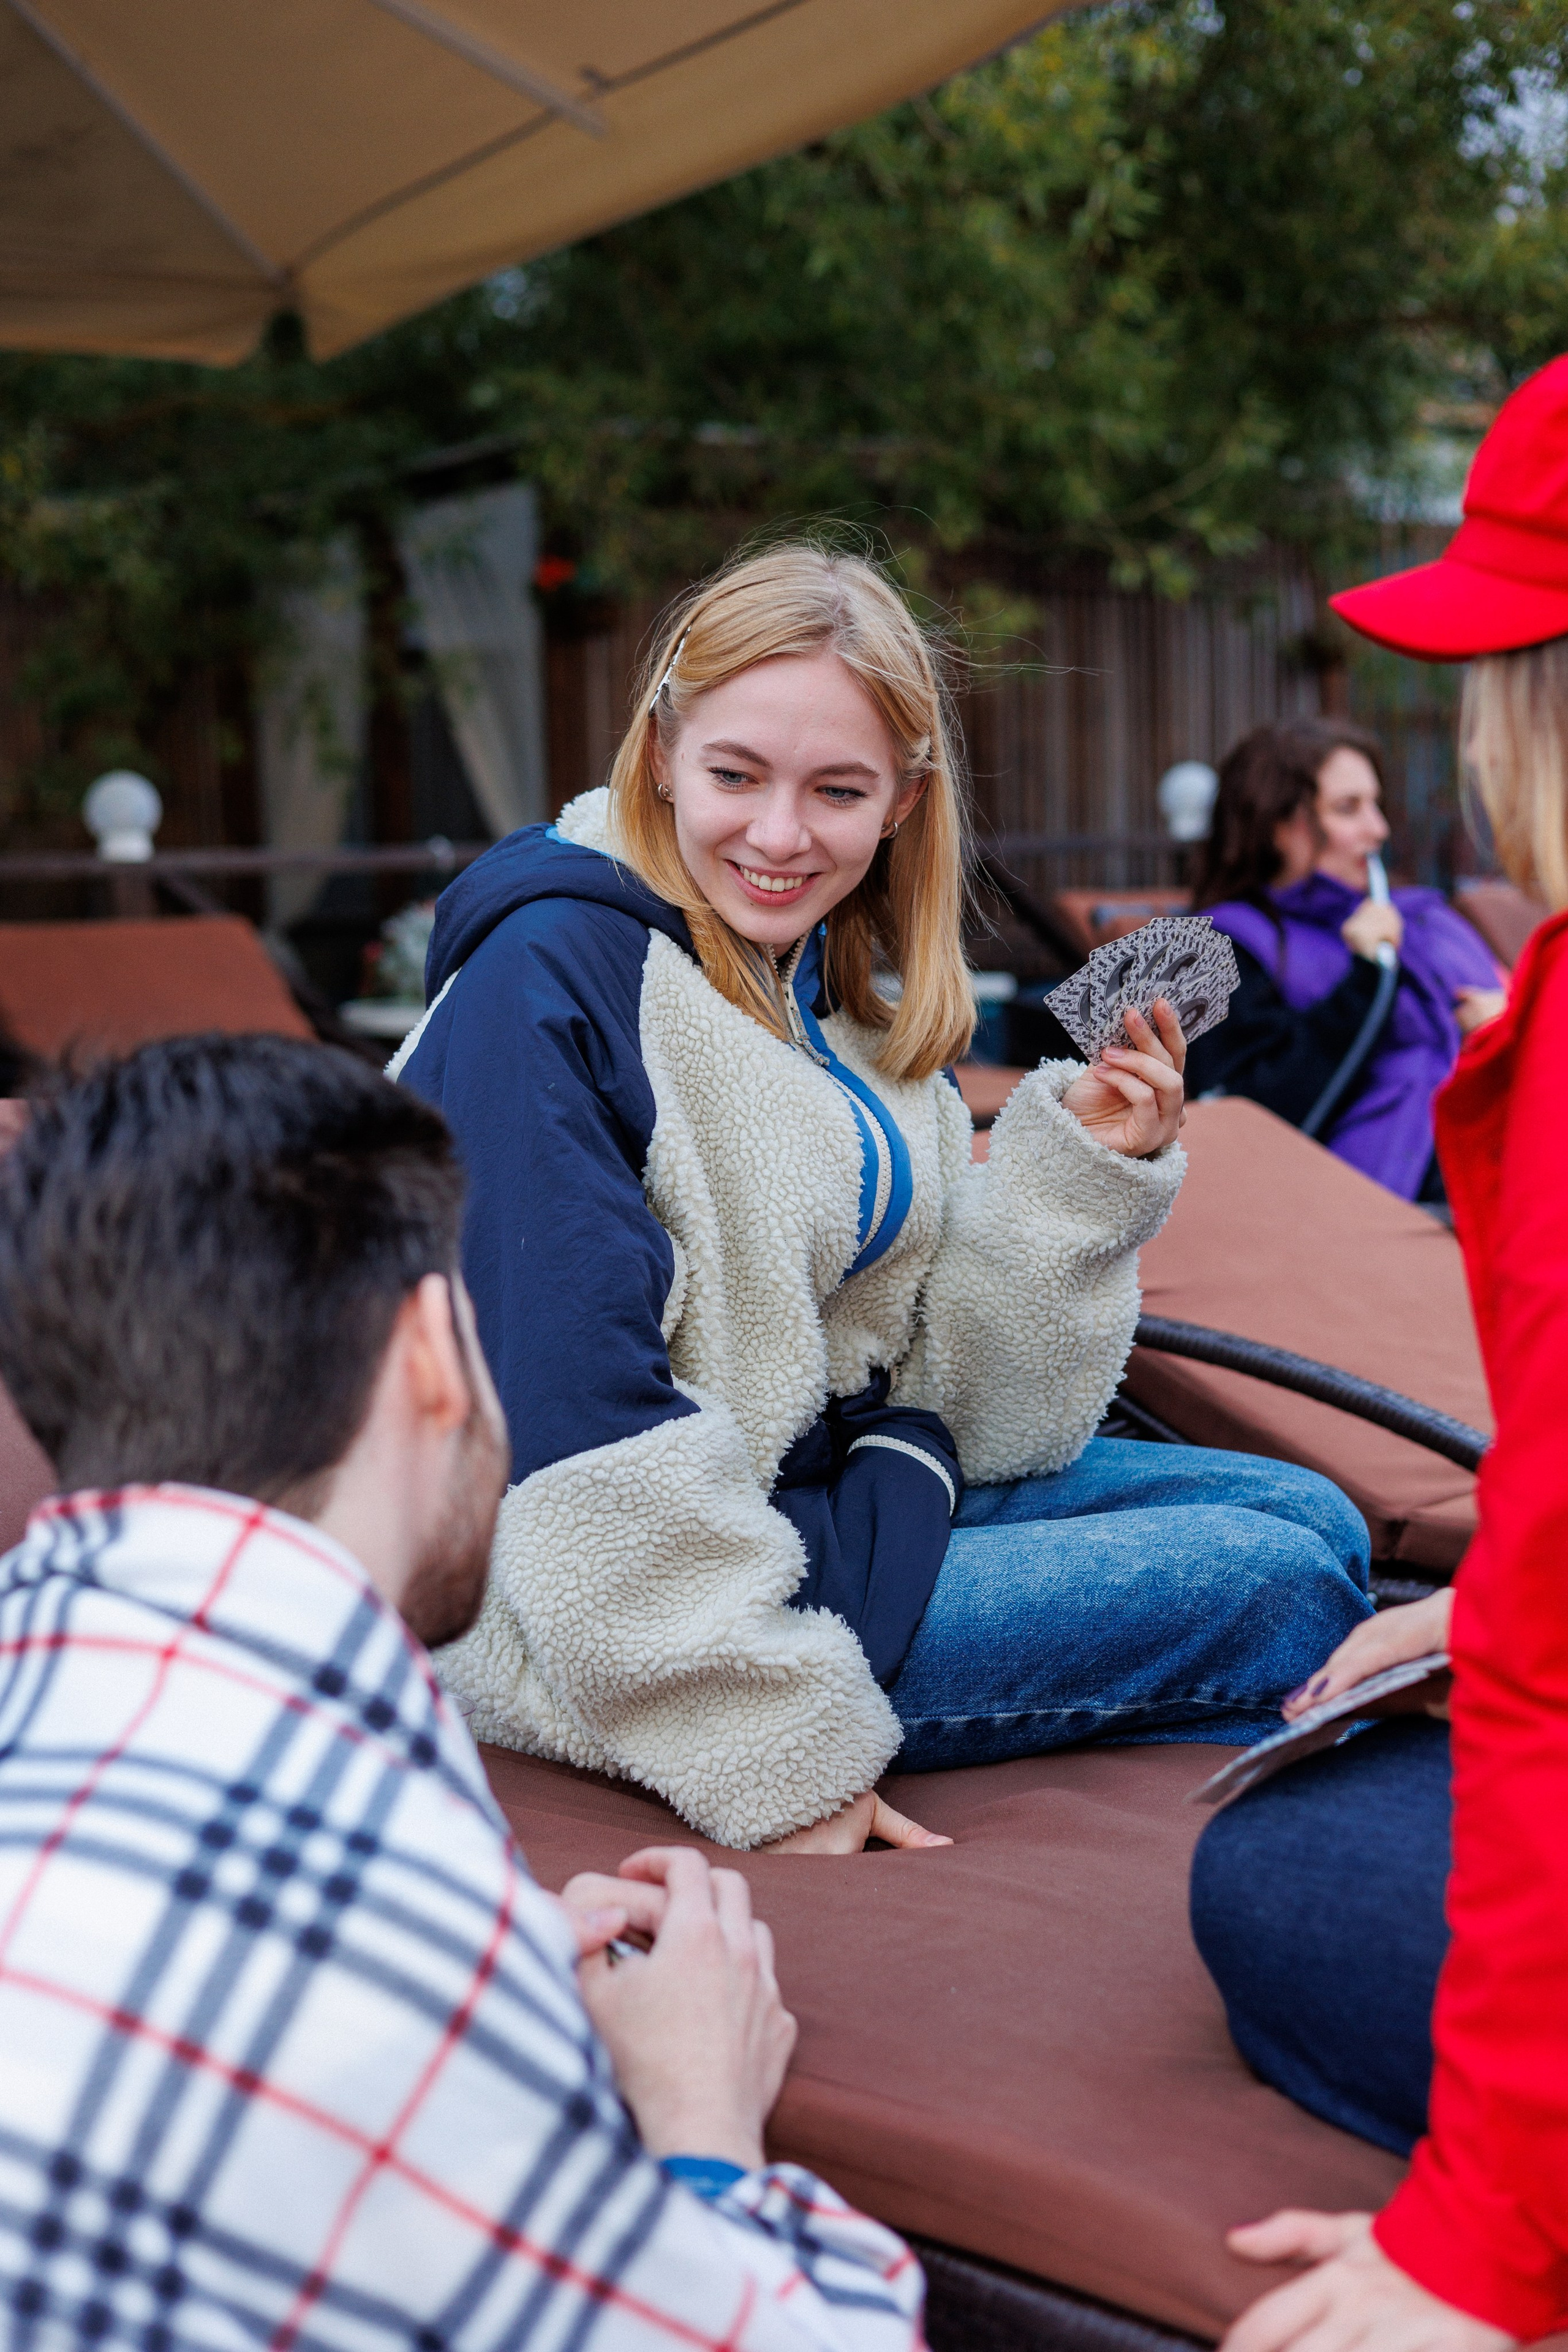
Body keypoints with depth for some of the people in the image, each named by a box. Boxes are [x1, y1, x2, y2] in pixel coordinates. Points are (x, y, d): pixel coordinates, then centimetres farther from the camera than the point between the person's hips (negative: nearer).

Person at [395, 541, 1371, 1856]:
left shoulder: (857, 990, 9)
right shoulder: (551, 977, -18)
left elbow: (933, 1369, 7)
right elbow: (578, 1430, -24)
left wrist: (1081, 1172, -7)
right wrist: (780, 1760, -23)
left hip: (847, 1485, 9)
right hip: (617, 1608, -9)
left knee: (1309, 1517, 7)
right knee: (1278, 1593, -9)